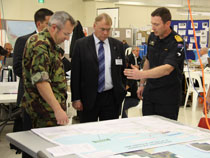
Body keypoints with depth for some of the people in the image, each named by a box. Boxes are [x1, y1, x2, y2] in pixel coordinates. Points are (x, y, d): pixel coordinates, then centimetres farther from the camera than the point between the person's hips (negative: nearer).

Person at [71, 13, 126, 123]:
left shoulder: (118, 45, 7)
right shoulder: (81, 44, -2)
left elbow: (122, 71, 12)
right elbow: (75, 74, -3)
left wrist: (122, 93, 8)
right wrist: (75, 98, -6)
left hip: (111, 97, 2)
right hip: (88, 98, -2)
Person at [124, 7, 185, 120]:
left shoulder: (177, 43, -19)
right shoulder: (152, 37, 4)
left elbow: (167, 69, -31)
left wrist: (141, 74, -41)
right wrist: (142, 84, 15)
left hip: (168, 95, -6)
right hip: (150, 91, 6)